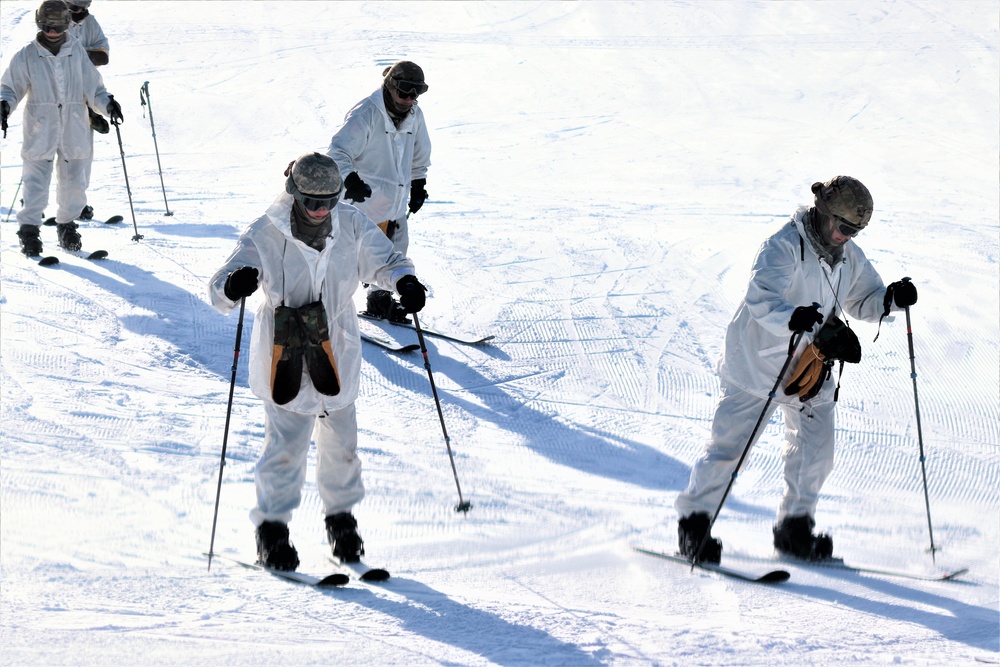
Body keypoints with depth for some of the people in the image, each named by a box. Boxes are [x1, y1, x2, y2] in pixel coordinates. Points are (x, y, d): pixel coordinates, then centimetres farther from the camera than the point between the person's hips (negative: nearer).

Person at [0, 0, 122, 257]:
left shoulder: (77, 53, 6)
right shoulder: (26, 57, 2)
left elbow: (93, 88, 10)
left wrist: (107, 104, -7)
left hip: (74, 129, 2)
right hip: (40, 130, -2)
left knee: (74, 182, 7)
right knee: (36, 182, -8)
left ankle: (66, 226, 25)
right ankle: (29, 231, 0)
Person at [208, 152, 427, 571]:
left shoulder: (351, 227, -8)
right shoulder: (265, 236, -17)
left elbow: (383, 260, 2)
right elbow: (219, 291, -22)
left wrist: (405, 281, -22)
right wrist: (233, 286, -48)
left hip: (336, 353, 3)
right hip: (283, 357, -3)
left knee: (340, 440, 11)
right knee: (286, 442, -8)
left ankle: (340, 515, 35)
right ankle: (272, 526, 10)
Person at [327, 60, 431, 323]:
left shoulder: (414, 115, 3)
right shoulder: (365, 115, -21)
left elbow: (419, 154, 21)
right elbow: (338, 151, -26)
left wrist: (418, 185, 23)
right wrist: (351, 180, -42)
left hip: (395, 202, 7)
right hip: (365, 199, -7)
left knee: (395, 250, 14)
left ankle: (380, 299, 30)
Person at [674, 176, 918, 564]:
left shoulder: (849, 258, 3)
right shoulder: (783, 248, -20)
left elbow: (863, 301, 15)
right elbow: (761, 300, -33)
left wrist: (890, 299, -8)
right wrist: (795, 319, -53)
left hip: (809, 369, 7)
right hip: (757, 363, -7)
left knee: (816, 451, 4)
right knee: (729, 445, -4)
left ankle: (795, 528, 19)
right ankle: (694, 522, 8)